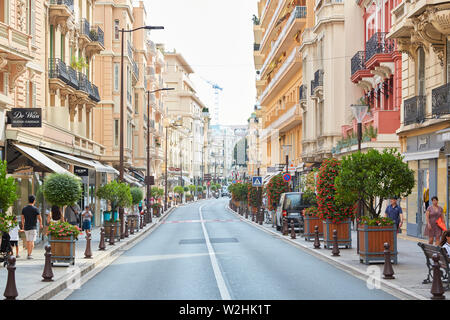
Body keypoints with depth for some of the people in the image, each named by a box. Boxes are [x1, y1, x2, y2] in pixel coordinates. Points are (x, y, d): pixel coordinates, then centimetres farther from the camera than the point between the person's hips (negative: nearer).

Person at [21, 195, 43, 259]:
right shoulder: (35, 209, -12)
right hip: (32, 228, -5)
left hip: (26, 227, 5)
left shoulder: (24, 209, 3)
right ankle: (29, 255, -12)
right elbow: (39, 218, -6)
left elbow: (22, 218, 14)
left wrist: (23, 226, 29)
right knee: (32, 242, -4)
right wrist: (40, 224, 14)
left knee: (28, 241, 16)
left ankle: (28, 254, 19)